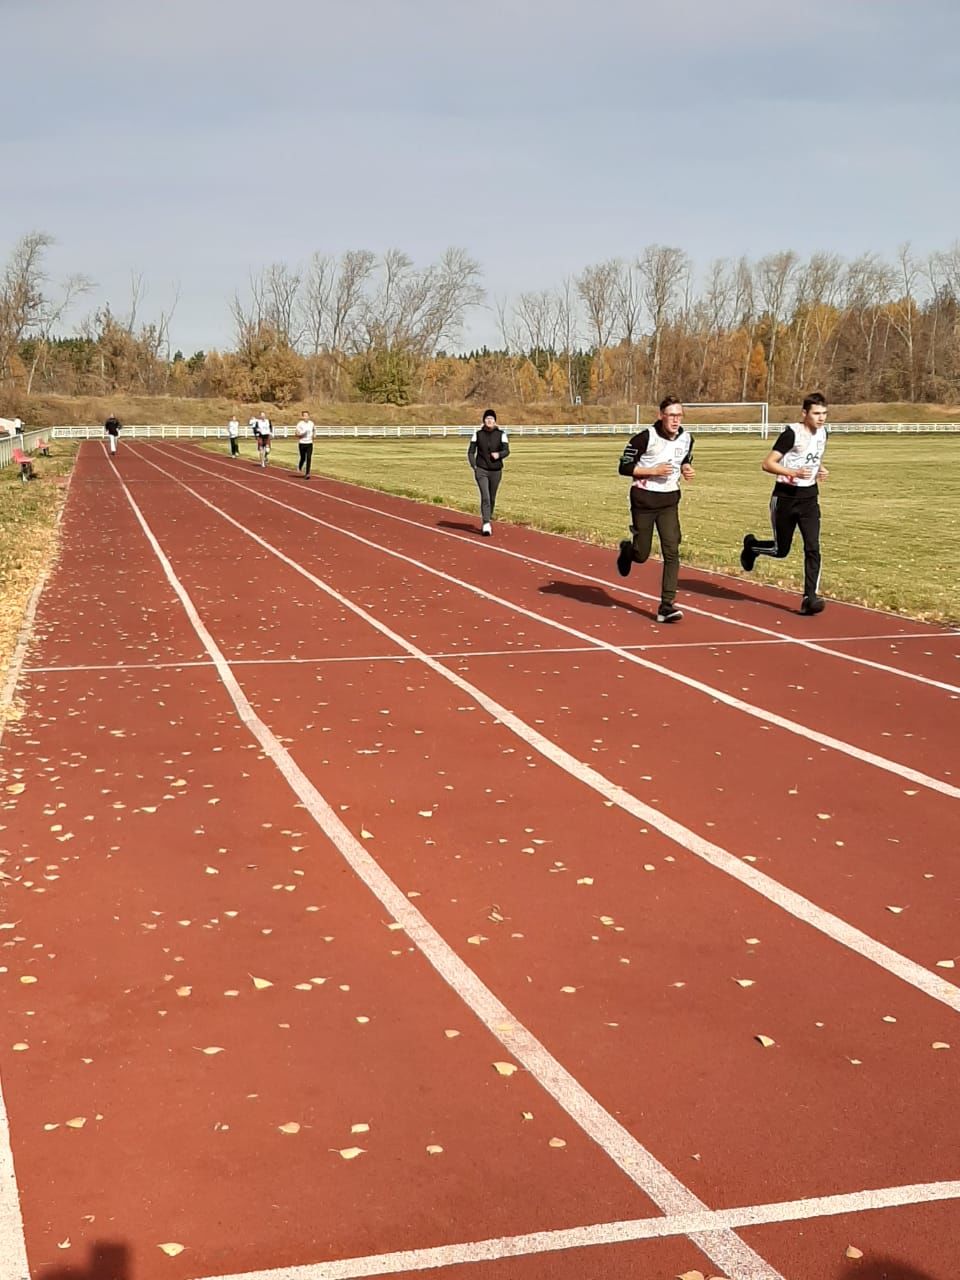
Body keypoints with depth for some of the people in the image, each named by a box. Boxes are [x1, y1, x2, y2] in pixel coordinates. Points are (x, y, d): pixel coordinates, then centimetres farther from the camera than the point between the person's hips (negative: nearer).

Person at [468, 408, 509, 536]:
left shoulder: (501, 434, 0)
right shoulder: (477, 434, 1)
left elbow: (506, 451, -4)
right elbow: (471, 451, 6)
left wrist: (499, 454, -25)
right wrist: (474, 466, -7)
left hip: (496, 470, 1)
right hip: (481, 470, -1)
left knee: (492, 498, 11)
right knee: (485, 497, -14)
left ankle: (487, 520, 32)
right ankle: (486, 525, -19)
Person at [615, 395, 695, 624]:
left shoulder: (686, 439, 1)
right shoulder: (645, 438, -15)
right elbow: (624, 467, -12)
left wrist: (687, 470, -2)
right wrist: (654, 471, -21)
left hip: (669, 500, 3)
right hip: (644, 499, -3)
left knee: (671, 551, -11)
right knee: (641, 555, 5)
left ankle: (667, 606, -9)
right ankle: (626, 550, 45)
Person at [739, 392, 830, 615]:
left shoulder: (822, 433, 6)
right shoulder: (792, 433, -16)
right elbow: (767, 463, -17)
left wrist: (821, 470, 5)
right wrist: (794, 473, -29)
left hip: (809, 497, 5)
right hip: (786, 497, -5)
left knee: (812, 548, -10)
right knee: (780, 550, 7)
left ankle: (810, 598, -8)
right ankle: (751, 546, 39)